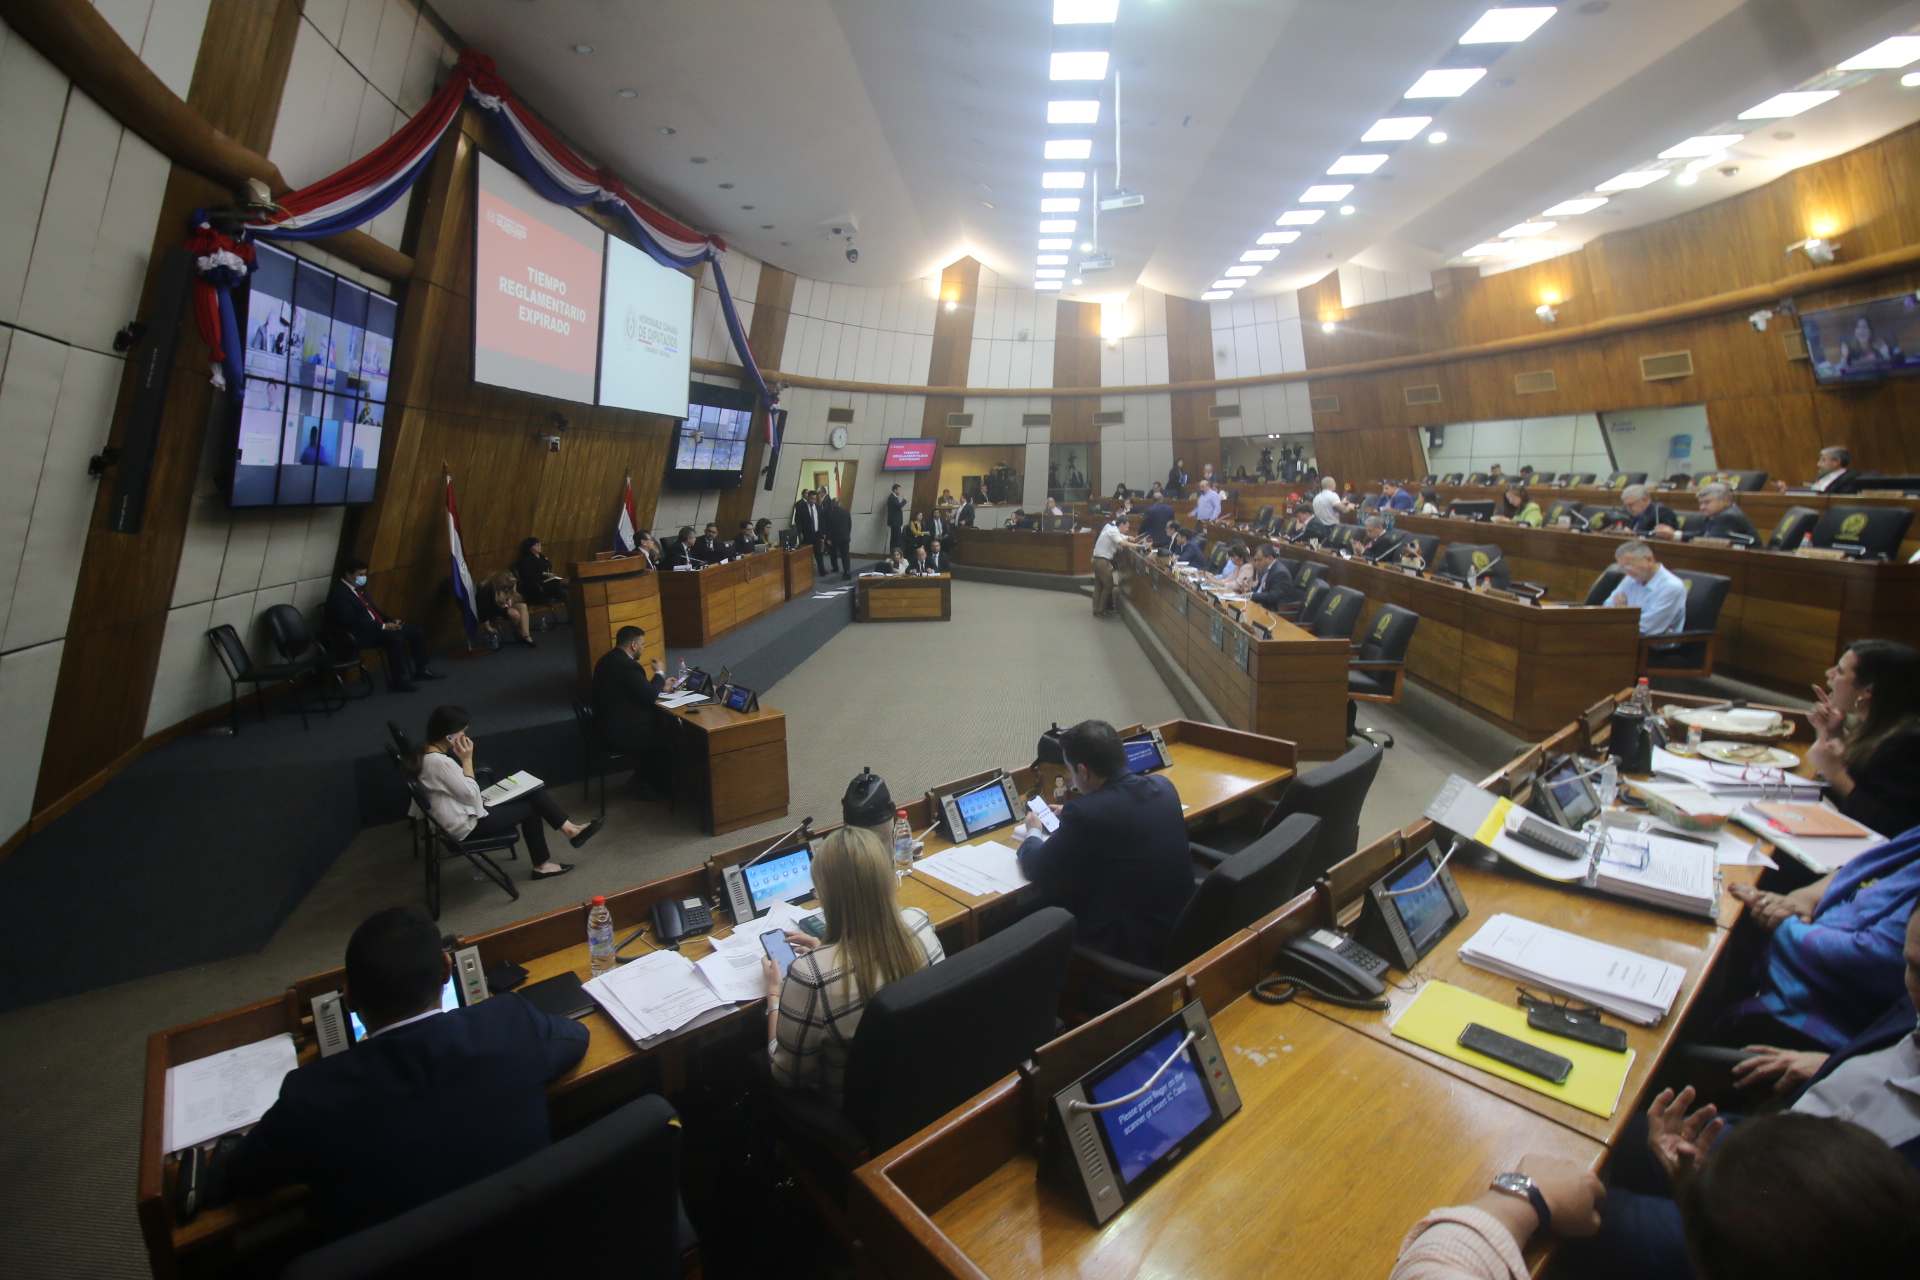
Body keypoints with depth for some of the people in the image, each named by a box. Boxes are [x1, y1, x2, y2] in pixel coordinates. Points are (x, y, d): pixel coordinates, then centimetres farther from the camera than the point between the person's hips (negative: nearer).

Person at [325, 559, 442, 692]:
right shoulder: (338, 593, -14)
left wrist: (391, 621, 2)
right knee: (395, 638, -34)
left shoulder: (358, 588, 16)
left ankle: (421, 670, 11)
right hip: (360, 634, -10)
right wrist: (383, 626, -24)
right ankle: (398, 681, -25)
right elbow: (353, 621, -23)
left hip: (376, 627, 10)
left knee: (417, 631, 2)